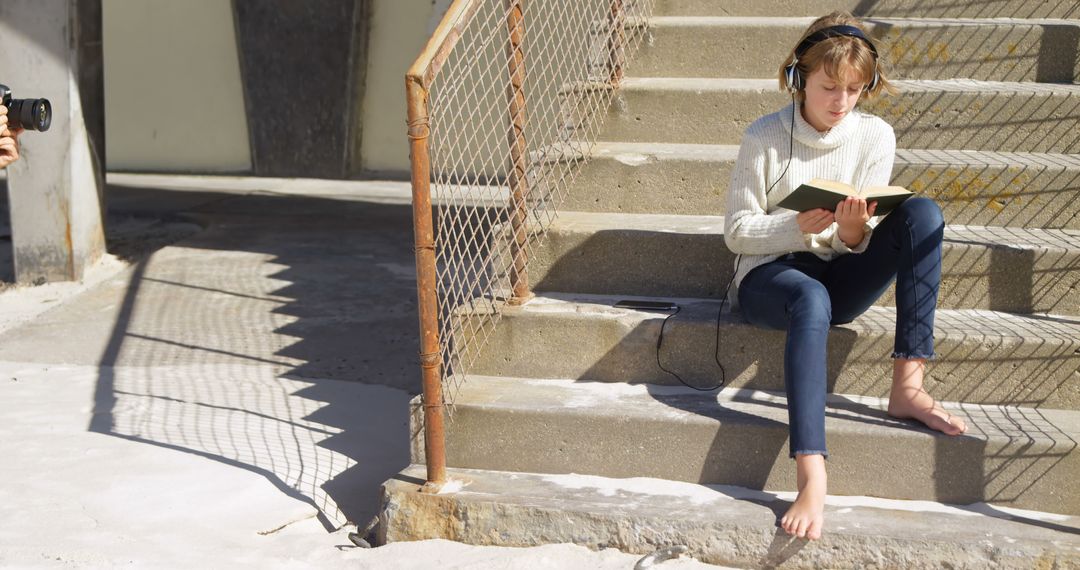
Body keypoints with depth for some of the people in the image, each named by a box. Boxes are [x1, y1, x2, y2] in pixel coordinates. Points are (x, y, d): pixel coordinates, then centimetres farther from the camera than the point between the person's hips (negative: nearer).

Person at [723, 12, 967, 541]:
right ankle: (812, 480, -53)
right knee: (811, 299, -41)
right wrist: (797, 227, -23)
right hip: (768, 275, -3)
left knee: (922, 212, -22)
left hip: (839, 278, 3)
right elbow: (737, 233, -5)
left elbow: (857, 245, -1)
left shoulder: (875, 135, 0)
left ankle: (907, 386, -26)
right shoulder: (764, 137, -6)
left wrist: (854, 230, -26)